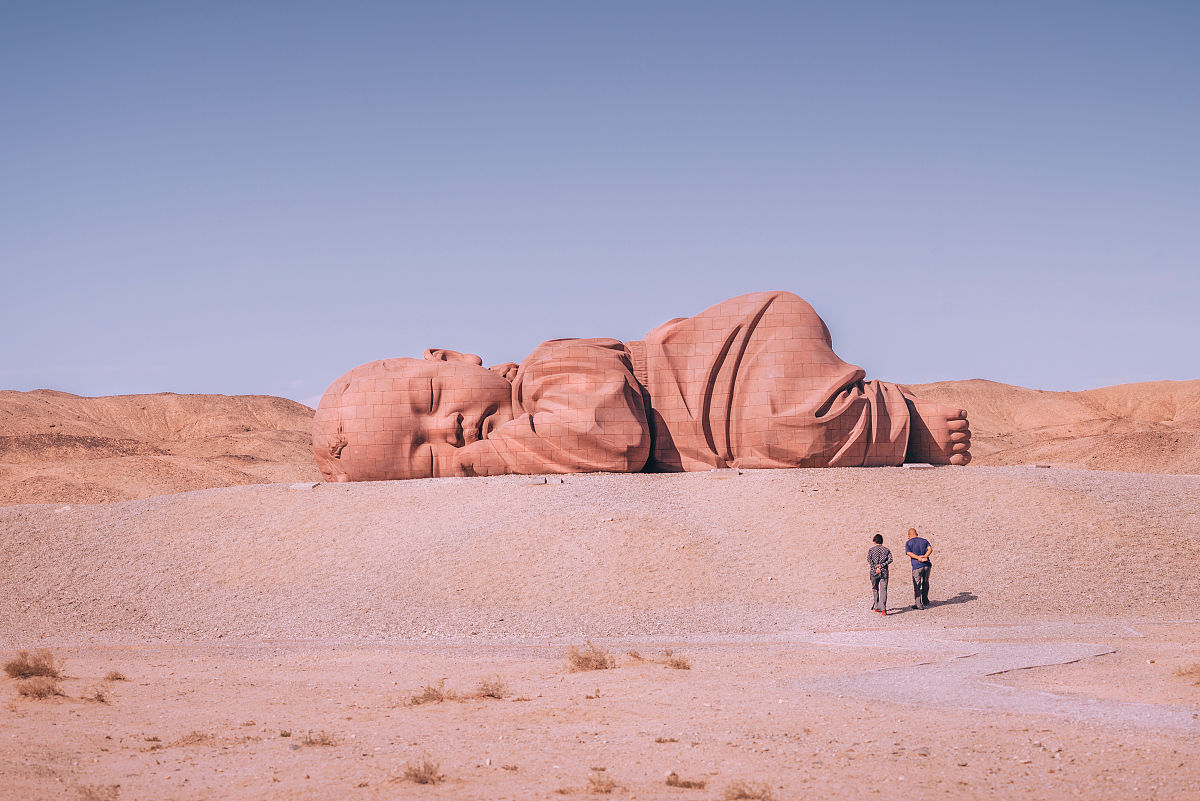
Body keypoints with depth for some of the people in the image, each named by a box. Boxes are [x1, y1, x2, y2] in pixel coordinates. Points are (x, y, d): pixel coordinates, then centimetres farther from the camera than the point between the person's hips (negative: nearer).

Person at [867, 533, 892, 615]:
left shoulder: (871, 550, 5)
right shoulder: (886, 550, 9)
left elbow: (869, 560, -9)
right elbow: (890, 560, -5)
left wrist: (875, 567, -12)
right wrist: (882, 565, -8)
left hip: (874, 572, 0)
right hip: (884, 572, 0)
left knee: (875, 589, 17)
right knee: (883, 590, -4)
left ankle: (877, 607, 23)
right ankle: (883, 609, -19)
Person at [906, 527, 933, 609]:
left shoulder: (908, 543, 6)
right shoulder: (924, 540, 15)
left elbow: (909, 553, -11)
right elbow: (930, 548, -2)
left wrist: (918, 558, -19)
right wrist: (925, 556, -16)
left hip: (917, 566, -4)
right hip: (927, 565, 4)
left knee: (917, 586, 3)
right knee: (925, 583, 20)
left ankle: (919, 604, 2)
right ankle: (925, 601, 31)